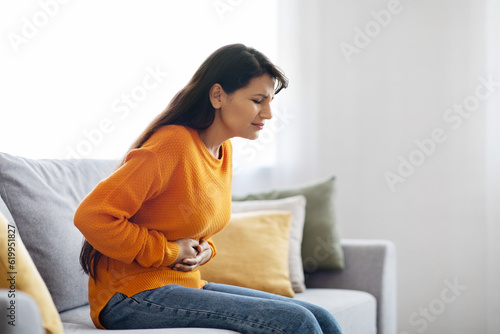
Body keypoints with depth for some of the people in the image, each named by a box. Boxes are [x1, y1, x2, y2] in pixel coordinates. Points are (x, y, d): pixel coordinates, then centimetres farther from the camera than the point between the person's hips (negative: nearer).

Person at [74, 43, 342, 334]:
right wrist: (169, 252, -15)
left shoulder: (224, 149, 10)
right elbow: (92, 216, -22)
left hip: (188, 285, 9)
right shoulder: (174, 144, -18)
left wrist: (205, 249, 3)